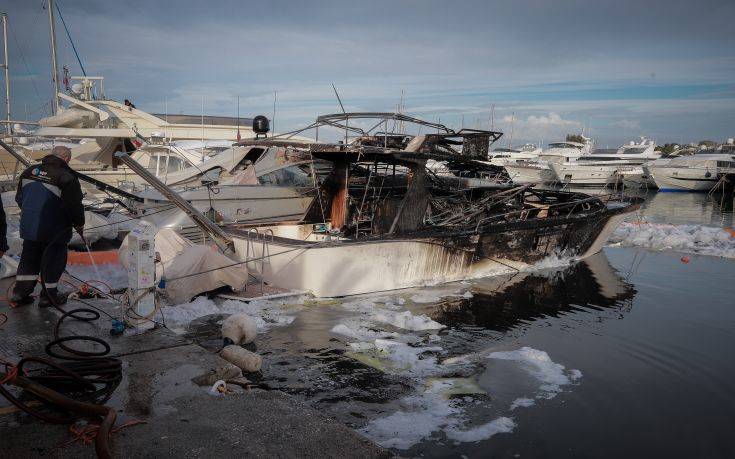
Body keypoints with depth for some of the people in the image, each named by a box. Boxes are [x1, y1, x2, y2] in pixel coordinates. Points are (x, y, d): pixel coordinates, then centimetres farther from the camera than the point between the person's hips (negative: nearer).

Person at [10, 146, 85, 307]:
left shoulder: (30, 171, 6)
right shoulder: (67, 178, -16)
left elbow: (19, 198, 14)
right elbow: (75, 205, -15)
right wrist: (79, 224, 1)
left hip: (28, 226, 6)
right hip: (54, 231, -6)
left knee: (29, 259, 19)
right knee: (53, 261, 8)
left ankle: (19, 293, 22)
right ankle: (49, 296, 17)